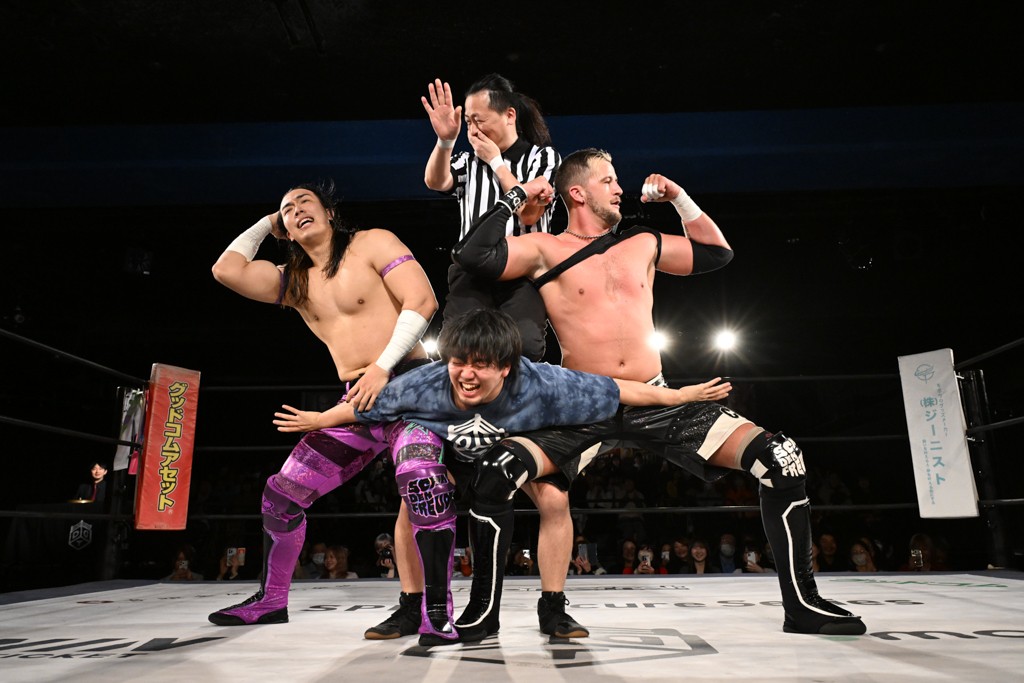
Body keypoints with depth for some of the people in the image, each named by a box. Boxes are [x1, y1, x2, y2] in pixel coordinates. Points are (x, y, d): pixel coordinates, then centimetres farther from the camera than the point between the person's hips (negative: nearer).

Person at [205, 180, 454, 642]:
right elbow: (226, 270, 6)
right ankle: (271, 601, 25)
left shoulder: (372, 243, 0)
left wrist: (384, 366, -20)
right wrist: (265, 224, 20)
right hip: (357, 401, 7)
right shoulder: (293, 281, 17)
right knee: (281, 492, 5)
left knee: (421, 477, -34)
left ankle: (435, 613, -25)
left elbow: (422, 300, -12)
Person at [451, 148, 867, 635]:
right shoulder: (544, 250, 2)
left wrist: (679, 199, 18)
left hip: (657, 402, 4)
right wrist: (516, 198, -2)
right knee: (496, 472, -26)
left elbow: (717, 253, 26)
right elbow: (473, 255, -13)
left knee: (781, 459, -10)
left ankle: (802, 604, 6)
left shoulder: (642, 245, 16)